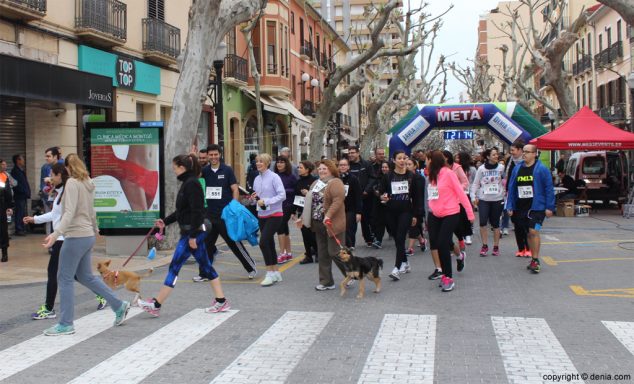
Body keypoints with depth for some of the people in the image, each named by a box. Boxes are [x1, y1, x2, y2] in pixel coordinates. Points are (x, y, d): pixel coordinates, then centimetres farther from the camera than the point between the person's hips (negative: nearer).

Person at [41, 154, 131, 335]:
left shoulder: (72, 183, -11)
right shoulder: (88, 184, 13)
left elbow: (70, 212, -22)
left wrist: (56, 234, -29)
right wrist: (95, 229, 40)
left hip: (76, 236, -9)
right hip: (88, 236, 9)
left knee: (65, 279, -1)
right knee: (86, 276, 17)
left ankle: (65, 324, 4)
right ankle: (119, 306, 19)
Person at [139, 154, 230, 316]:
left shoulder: (192, 184, -17)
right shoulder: (187, 183, 14)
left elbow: (196, 211, -22)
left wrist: (192, 236, -22)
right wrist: (165, 221, 19)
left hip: (194, 231, -10)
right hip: (193, 231, 10)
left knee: (174, 267, -5)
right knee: (205, 265, 12)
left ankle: (156, 305, 1)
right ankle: (221, 301, 16)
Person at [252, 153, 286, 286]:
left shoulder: (274, 177, -10)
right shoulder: (257, 179, 9)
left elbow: (282, 195, -16)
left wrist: (266, 201, -20)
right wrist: (254, 198, -3)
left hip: (274, 215, -7)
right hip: (262, 215, 7)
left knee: (263, 242, -17)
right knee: (269, 244, 12)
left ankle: (270, 273, -7)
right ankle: (276, 273, 23)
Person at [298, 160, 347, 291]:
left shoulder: (335, 183, -11)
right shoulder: (316, 183, 16)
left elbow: (338, 201, -23)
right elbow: (310, 203, 21)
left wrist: (328, 215, -32)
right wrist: (303, 218, 18)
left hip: (332, 224, -8)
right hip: (318, 224, 8)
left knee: (335, 253, -6)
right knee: (323, 254, 10)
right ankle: (326, 282, 18)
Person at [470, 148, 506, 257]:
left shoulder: (501, 167, 0)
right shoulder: (481, 168, 0)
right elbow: (475, 184, 3)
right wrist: (473, 196, -6)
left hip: (497, 199, 0)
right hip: (483, 199, 0)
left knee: (495, 223, 6)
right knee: (483, 222, -10)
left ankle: (496, 247, 17)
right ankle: (484, 246, 4)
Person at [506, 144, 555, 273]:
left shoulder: (541, 169, -7)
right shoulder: (517, 169, 8)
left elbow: (549, 188, -7)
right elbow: (511, 188, 10)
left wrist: (549, 207, -10)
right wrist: (510, 206, 6)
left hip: (537, 206, -5)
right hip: (521, 208, 5)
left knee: (534, 231, -14)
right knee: (528, 233, 12)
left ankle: (535, 260, -4)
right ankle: (534, 259, 23)